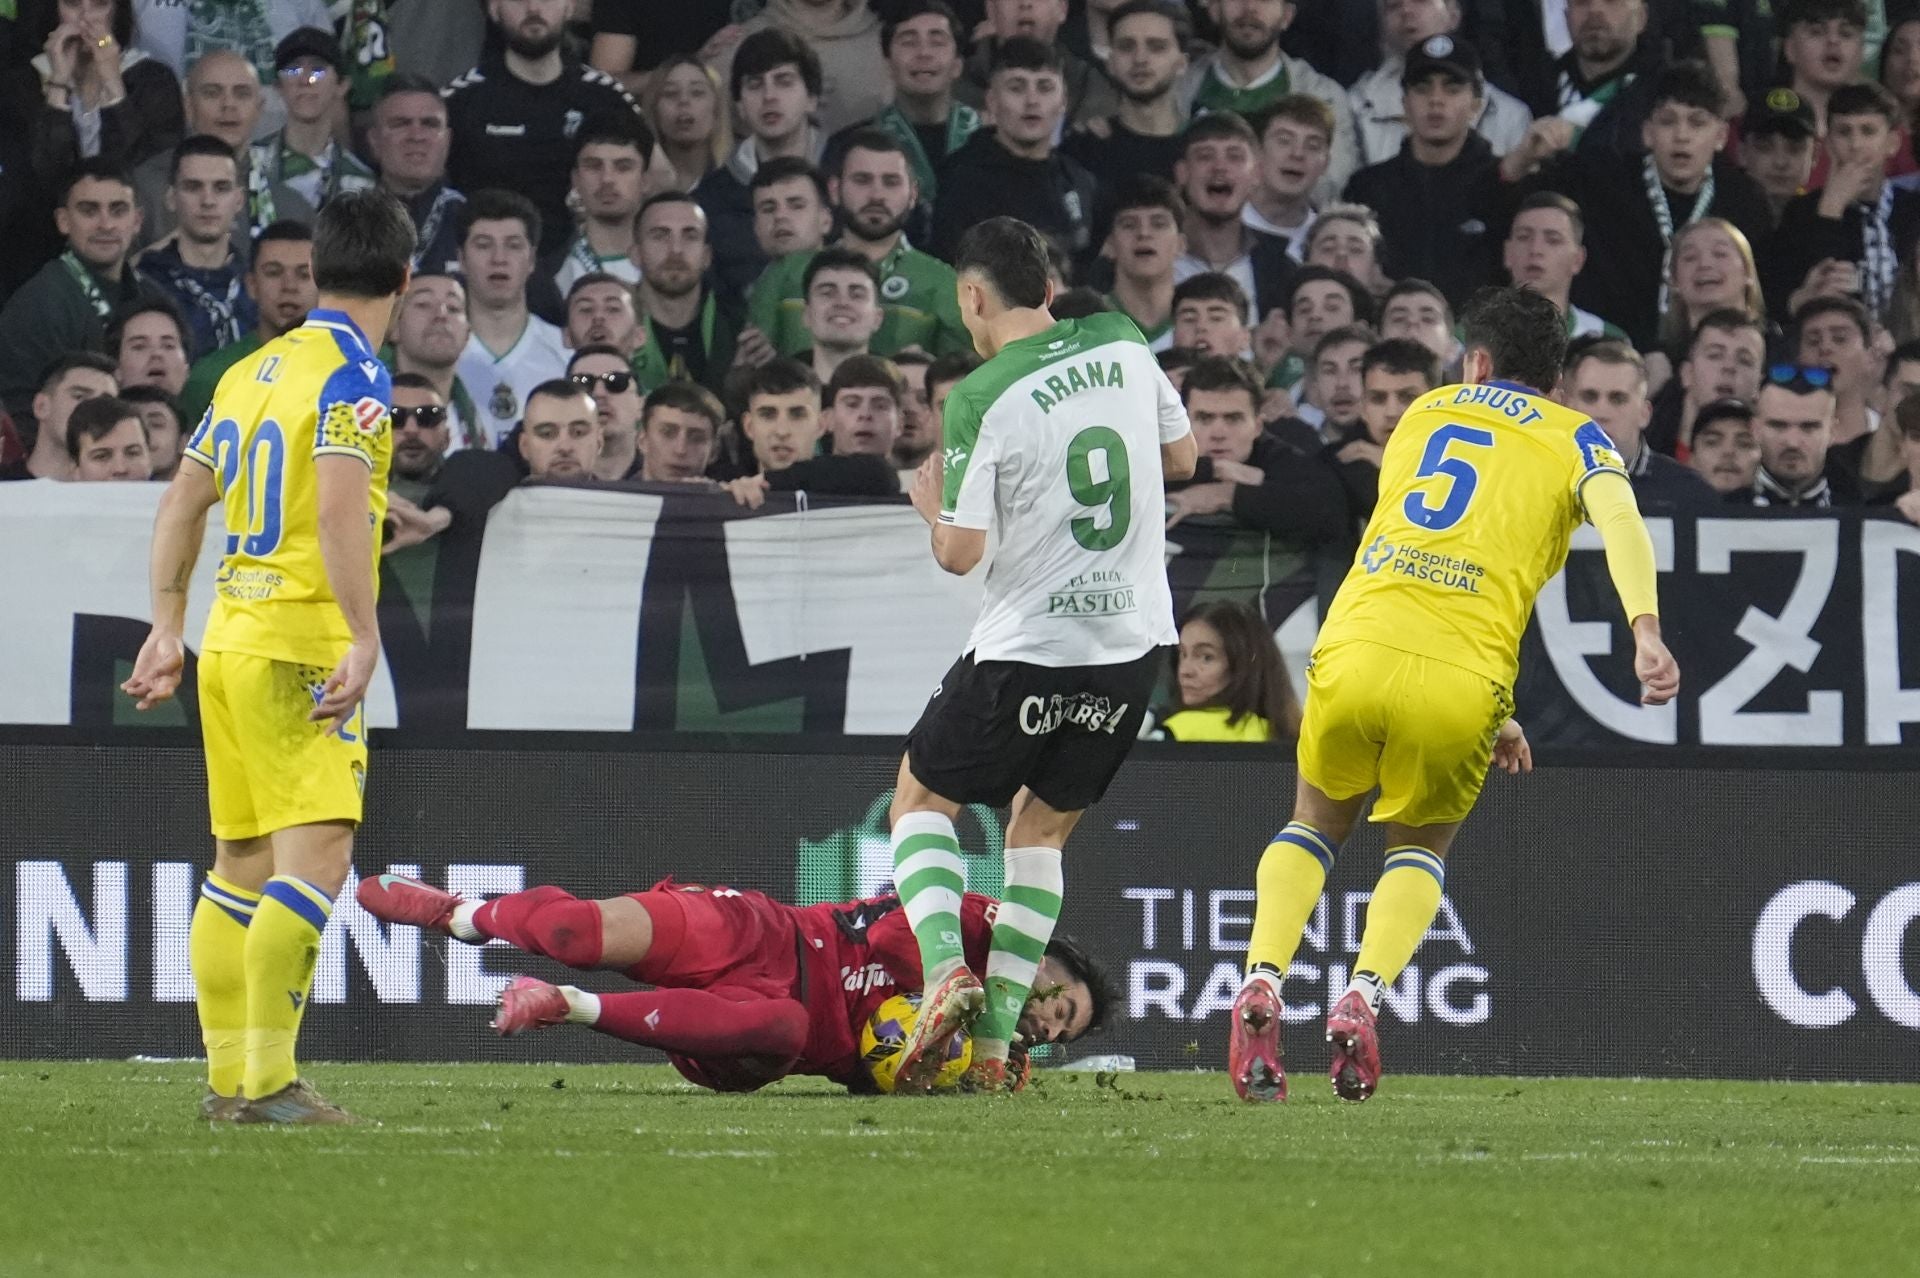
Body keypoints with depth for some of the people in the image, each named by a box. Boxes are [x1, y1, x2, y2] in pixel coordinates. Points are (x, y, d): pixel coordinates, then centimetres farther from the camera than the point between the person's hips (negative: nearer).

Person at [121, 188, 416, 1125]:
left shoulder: (252, 370, 15)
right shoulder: (351, 375, -10)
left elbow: (182, 501, 19)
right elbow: (340, 511, -22)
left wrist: (167, 628, 24)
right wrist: (366, 640, -24)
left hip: (230, 637, 9)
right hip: (300, 648, -9)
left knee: (241, 864, 12)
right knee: (316, 859, -13)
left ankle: (227, 1079, 15)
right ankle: (268, 1080, -20)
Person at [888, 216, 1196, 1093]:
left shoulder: (981, 400, -14)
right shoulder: (1122, 346, 2)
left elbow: (959, 554, -14)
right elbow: (1181, 457, 16)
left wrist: (933, 505, 7)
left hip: (1028, 646, -5)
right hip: (1135, 640, 5)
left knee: (922, 799, 15)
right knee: (1041, 831, 17)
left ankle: (944, 968, -10)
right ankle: (994, 1043, 7)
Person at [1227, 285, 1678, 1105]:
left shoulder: (1423, 415, 26)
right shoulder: (1575, 440, 15)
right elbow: (1618, 519, -8)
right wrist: (1646, 630, -23)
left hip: (1353, 653, 2)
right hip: (1459, 683, -2)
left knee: (1316, 823, 28)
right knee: (1421, 845, 24)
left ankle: (1263, 979, 4)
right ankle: (1363, 997, -2)